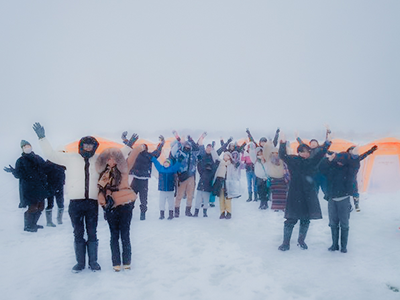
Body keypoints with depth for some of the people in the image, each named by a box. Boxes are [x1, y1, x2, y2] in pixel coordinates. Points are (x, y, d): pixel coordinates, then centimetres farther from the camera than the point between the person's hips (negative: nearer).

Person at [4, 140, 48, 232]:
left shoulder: (38, 158, 14)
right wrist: (13, 171, -25)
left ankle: (33, 224, 30)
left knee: (40, 207, 11)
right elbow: (18, 175, -7)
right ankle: (27, 226, 9)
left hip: (41, 188, 5)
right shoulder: (20, 161, 2)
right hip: (29, 189, -5)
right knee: (33, 207, -10)